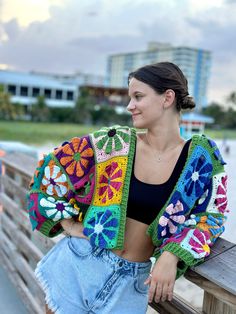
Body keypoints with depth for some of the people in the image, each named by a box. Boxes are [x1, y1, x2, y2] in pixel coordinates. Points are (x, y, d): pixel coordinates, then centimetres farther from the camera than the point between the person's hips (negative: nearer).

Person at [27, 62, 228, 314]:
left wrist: (172, 255, -17)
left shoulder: (201, 158, -8)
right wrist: (69, 225, -3)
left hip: (132, 281, 0)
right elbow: (51, 166, 0)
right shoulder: (115, 143, -8)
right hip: (78, 263, 1)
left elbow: (211, 216, -2)